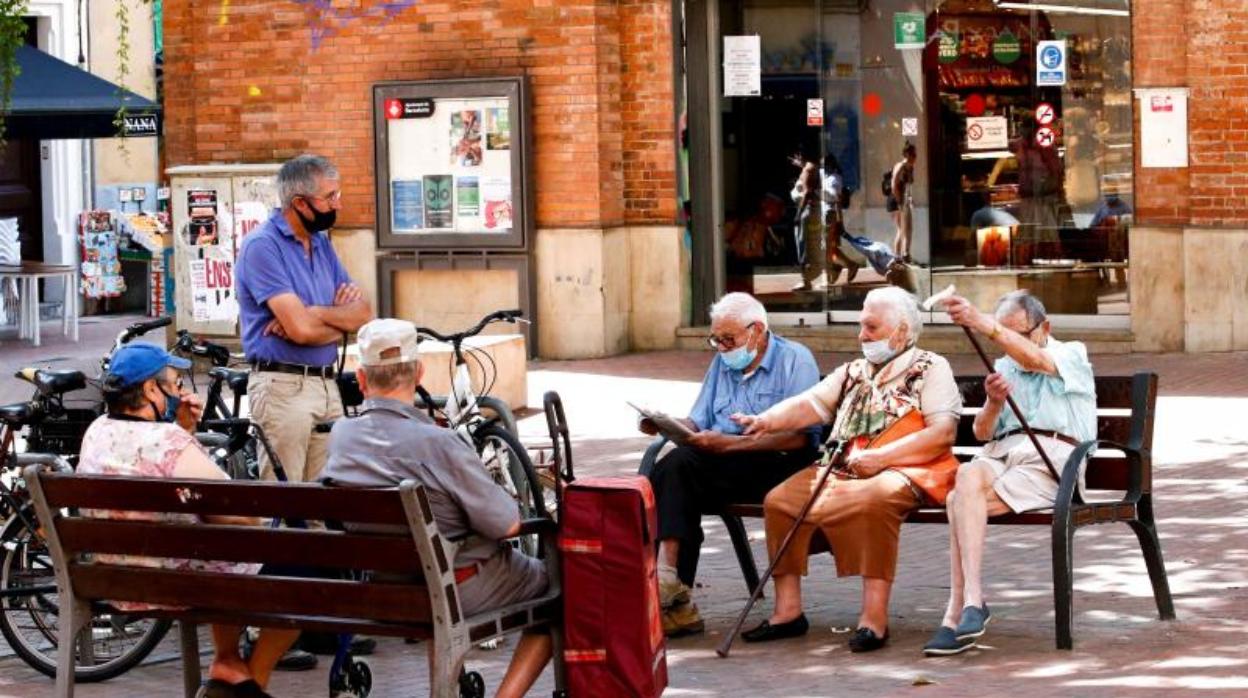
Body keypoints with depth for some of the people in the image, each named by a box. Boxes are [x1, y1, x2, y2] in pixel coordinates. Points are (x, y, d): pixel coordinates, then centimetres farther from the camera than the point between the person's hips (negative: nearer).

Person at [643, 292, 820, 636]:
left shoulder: (794, 360, 0)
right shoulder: (722, 363, 23)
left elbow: (799, 436, -12)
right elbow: (697, 424, 21)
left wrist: (730, 443, -18)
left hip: (777, 466, -6)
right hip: (726, 466, 6)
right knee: (676, 463, -26)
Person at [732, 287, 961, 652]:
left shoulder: (930, 369, 5)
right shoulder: (852, 372, 24)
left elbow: (943, 431, -8)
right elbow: (809, 405, 11)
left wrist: (882, 456, -17)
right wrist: (766, 421, -10)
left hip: (903, 472, -6)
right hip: (843, 469, 6)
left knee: (873, 499, -38)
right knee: (779, 499, -15)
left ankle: (874, 617, -37)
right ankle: (788, 610, -13)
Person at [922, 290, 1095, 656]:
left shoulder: (1072, 355, 8)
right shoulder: (1004, 367, 27)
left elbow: (1035, 359, -18)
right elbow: (982, 433, 20)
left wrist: (981, 323, -32)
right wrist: (994, 403, -4)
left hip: (1050, 457, -5)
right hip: (1002, 452, 5)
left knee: (962, 502, -28)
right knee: (967, 478, -33)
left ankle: (957, 612, -28)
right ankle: (971, 601, -39)